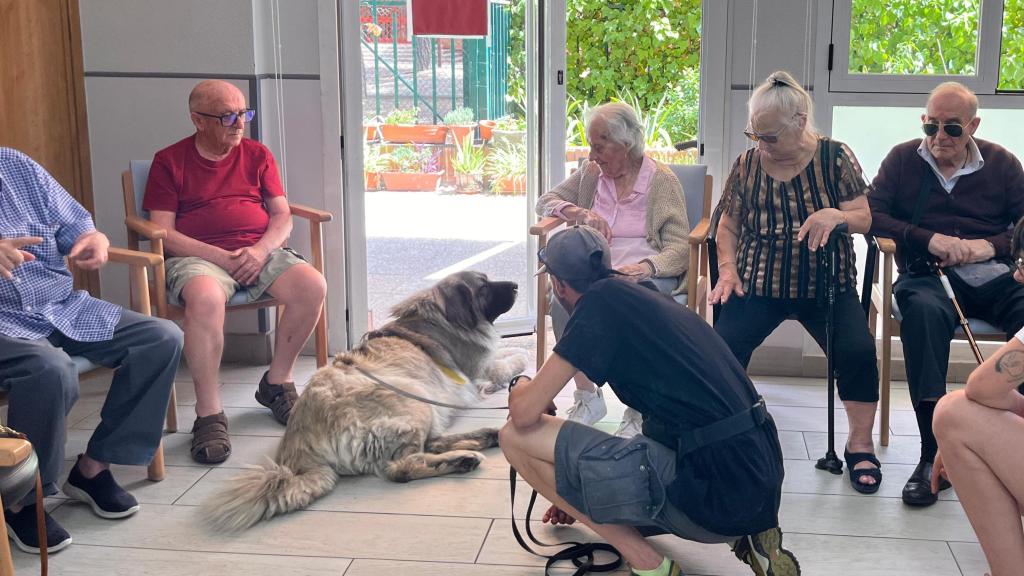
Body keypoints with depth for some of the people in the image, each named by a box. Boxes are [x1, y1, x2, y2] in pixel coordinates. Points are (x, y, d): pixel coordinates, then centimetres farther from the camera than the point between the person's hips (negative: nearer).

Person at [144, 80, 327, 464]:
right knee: (206, 298, -38)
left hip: (259, 253, 4)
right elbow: (163, 232, -3)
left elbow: (282, 216, 11)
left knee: (313, 285, -24)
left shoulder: (257, 155, 16)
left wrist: (260, 251, -11)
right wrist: (220, 257, -15)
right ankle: (209, 415, -28)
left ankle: (276, 384, -3)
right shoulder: (169, 162, 5)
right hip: (198, 257, -4)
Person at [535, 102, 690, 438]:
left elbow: (680, 248, -6)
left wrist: (646, 267, -28)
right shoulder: (590, 173, 14)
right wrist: (579, 212, -4)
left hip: (649, 273, -3)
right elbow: (545, 202, 19)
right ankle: (588, 397, -13)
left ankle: (638, 410, -21)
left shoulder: (662, 181, 0)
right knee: (561, 302, -31)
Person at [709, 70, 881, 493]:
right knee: (723, 346, -26)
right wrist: (727, 269, -2)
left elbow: (864, 219, 1)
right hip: (758, 284, 1)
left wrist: (836, 215, -21)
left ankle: (860, 445, -3)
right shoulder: (747, 163, 3)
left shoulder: (834, 157, -1)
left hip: (826, 285, -1)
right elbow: (728, 225, 14)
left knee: (858, 349, -26)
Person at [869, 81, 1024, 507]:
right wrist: (930, 239, -10)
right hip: (927, 275, -1)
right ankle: (933, 455, -38)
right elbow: (872, 215, 2)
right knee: (923, 310, -39)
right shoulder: (903, 159, 13)